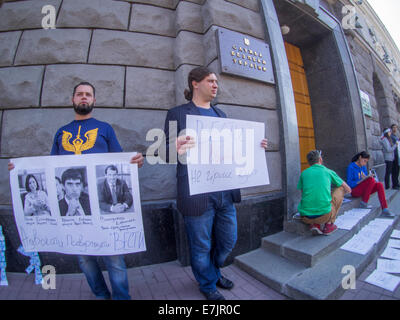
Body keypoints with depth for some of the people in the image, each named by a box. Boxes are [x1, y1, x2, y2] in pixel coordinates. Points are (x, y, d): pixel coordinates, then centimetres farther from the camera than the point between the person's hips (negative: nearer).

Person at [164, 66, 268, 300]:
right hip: (197, 194, -5)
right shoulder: (177, 114, 0)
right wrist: (177, 149, -29)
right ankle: (208, 285, 42)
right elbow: (166, 151, -5)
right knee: (202, 246, 12)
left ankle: (214, 271, 50)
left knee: (229, 240, 19)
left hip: (225, 191, 6)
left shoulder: (220, 114, 17)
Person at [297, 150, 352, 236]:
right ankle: (329, 225, 17)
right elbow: (348, 190, 19)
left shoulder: (304, 173, 12)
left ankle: (313, 224, 9)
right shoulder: (329, 172, 8)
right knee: (340, 189, 20)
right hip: (324, 215, -2)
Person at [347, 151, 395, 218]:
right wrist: (362, 180, -24)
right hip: (355, 191, -7)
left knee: (379, 185, -18)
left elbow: (367, 180, 16)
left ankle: (385, 210, -22)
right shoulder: (351, 167, -10)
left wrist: (370, 176, -6)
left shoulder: (363, 167, 11)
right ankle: (364, 203, -17)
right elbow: (350, 184, -15)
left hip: (364, 190, 7)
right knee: (371, 180, -27)